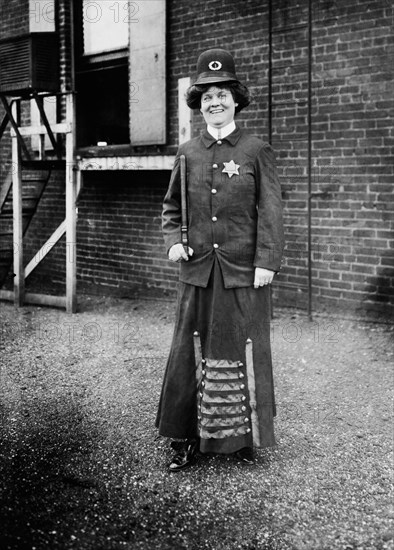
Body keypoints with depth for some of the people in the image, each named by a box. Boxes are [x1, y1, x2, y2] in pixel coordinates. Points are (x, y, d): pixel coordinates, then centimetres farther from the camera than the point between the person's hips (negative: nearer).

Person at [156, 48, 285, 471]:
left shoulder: (257, 151, 0)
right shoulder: (187, 153, 9)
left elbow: (270, 211, -3)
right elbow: (171, 207, 17)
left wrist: (266, 262, -10)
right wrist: (173, 241, -1)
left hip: (243, 273, -2)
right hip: (197, 270, 3)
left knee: (243, 352, 6)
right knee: (190, 352, 4)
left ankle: (243, 437, 21)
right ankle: (187, 440, 15)